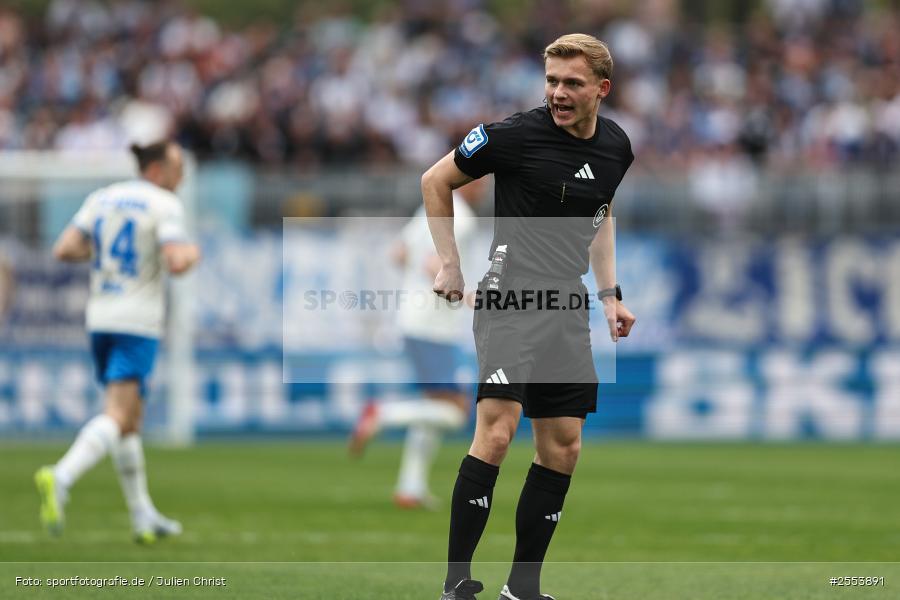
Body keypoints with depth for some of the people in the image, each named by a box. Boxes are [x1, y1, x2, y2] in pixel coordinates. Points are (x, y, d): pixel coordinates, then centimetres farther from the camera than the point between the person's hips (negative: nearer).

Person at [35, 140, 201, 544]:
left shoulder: (101, 199, 11)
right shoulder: (165, 205, -7)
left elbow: (64, 250, 3)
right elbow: (176, 263, -18)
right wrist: (192, 253, 4)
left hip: (100, 321, 7)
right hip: (138, 324, -7)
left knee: (131, 419, 16)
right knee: (116, 417, -13)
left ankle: (144, 517, 20)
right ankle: (60, 479, -37)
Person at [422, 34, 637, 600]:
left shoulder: (616, 147, 7)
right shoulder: (517, 134, -11)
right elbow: (435, 181, 1)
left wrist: (610, 293, 18)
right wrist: (450, 265, 0)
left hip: (568, 306, 7)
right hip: (511, 295, -7)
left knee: (563, 447, 6)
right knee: (497, 431, -20)